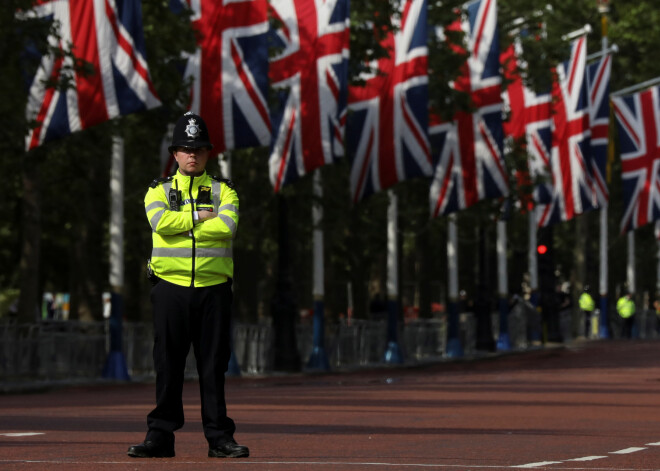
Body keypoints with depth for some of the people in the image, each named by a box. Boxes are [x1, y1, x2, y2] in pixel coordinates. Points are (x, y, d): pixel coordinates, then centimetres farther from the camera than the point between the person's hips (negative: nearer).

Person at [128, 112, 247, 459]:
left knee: (213, 365, 1)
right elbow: (160, 222, -11)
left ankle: (219, 437, 5)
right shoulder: (159, 190, 11)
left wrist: (180, 224, -8)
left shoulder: (223, 190, 10)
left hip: (213, 288, 0)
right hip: (171, 286, 0)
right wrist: (199, 217, -7)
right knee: (167, 365, 0)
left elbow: (227, 226, -10)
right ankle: (160, 436, 4)